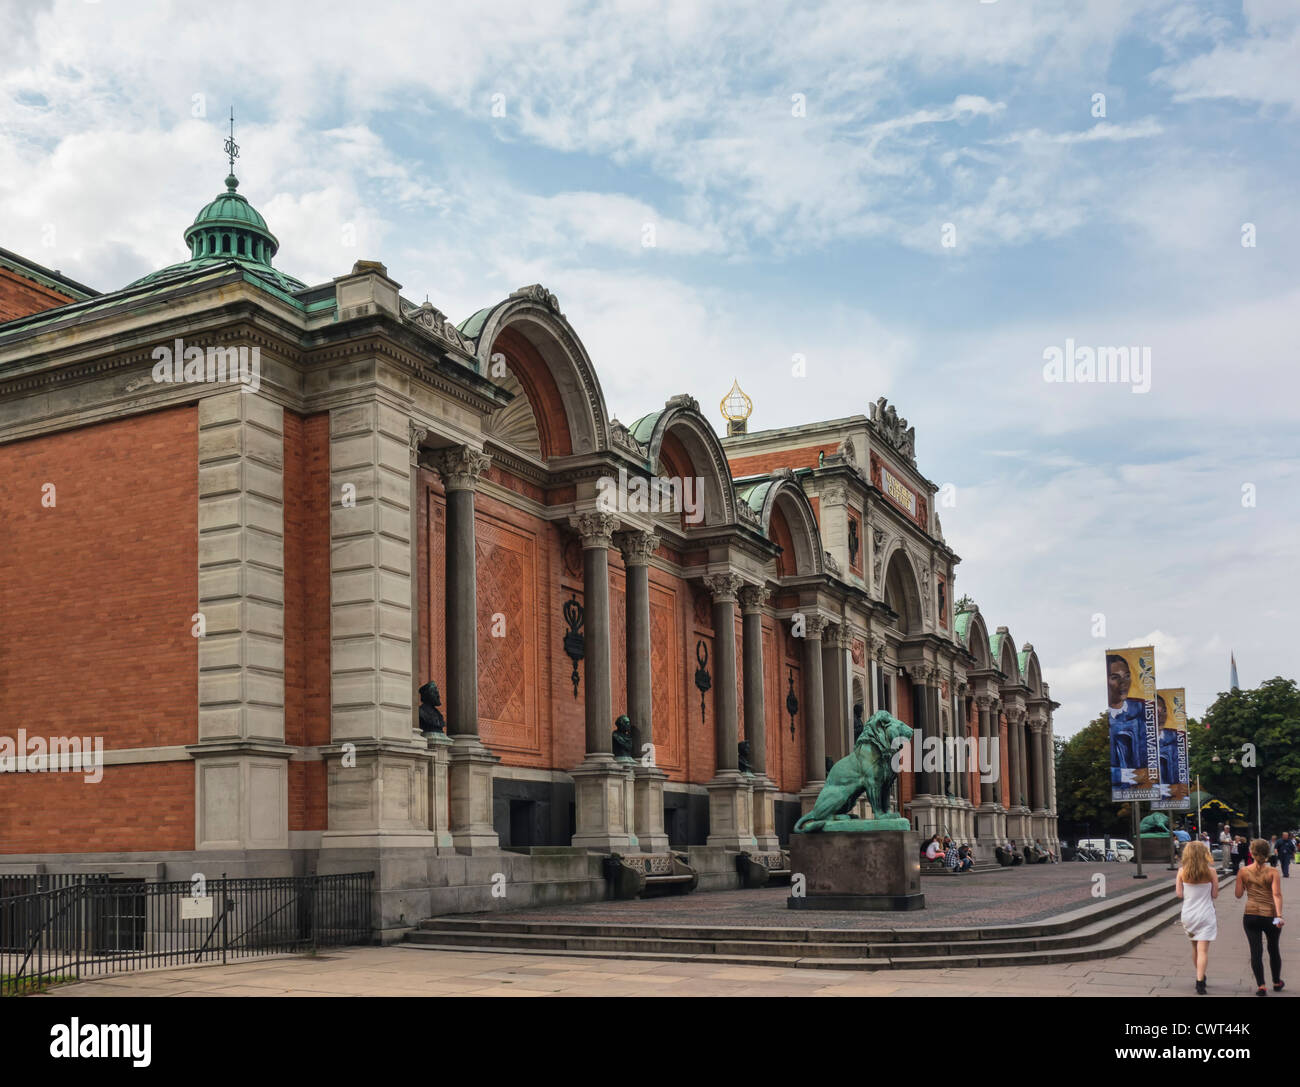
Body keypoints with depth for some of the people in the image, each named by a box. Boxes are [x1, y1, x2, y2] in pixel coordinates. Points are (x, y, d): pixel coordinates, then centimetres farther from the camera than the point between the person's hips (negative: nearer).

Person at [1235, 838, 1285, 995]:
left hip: (1250, 916, 0)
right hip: (1270, 916, 0)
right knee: (1274, 950, 19)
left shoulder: (1243, 872, -3)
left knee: (1256, 951, 3)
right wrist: (1279, 915, -24)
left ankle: (1261, 987, -3)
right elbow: (1277, 894, -18)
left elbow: (1238, 894, 2)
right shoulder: (1273, 873, -8)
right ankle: (1277, 982, 36)